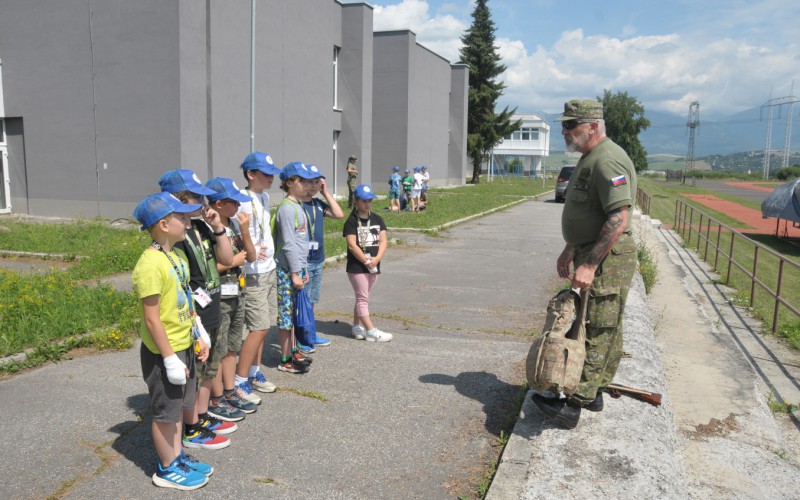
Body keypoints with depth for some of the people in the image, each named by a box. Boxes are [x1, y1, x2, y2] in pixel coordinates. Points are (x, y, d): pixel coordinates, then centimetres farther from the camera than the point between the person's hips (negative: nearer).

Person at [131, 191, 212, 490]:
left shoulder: (174, 257, 6)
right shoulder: (150, 264, -23)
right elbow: (152, 319, -23)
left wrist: (197, 338, 15)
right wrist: (170, 359, -20)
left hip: (182, 347, 9)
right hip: (162, 353, -9)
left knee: (177, 407, 20)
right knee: (165, 412, 8)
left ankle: (177, 457, 36)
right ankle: (167, 469, 24)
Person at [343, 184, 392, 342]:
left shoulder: (377, 219, 8)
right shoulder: (351, 221, -8)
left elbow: (383, 241, 1)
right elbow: (352, 245, -15)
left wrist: (376, 259, -14)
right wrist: (366, 261, -18)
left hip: (374, 266, 6)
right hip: (356, 267, -6)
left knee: (363, 298, 15)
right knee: (363, 298, -3)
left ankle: (357, 326, 26)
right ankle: (371, 331, -2)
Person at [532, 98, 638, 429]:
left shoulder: (607, 160, -19)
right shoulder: (589, 159, 16)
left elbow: (619, 220, -27)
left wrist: (589, 265, -27)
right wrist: (569, 251, 23)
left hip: (608, 257, -11)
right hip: (594, 254, 11)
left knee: (596, 331, -7)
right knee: (605, 329, 16)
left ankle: (574, 405, -3)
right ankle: (594, 393, 26)